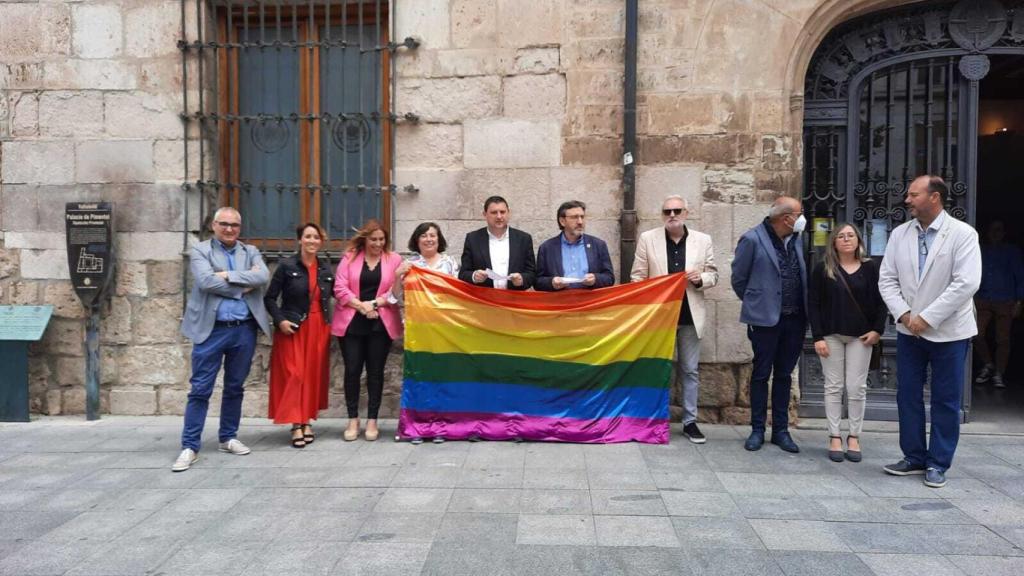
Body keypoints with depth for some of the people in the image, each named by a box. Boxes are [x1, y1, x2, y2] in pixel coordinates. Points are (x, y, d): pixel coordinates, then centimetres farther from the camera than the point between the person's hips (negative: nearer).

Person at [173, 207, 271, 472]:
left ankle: (228, 438, 26)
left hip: (244, 329, 3)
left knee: (235, 387, 13)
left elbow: (263, 277, -8)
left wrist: (228, 275, -14)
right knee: (200, 389, -1)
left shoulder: (251, 252, 11)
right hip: (211, 329, -3)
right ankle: (190, 446, 5)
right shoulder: (200, 251, 2)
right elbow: (206, 282, -16)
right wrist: (244, 286, -11)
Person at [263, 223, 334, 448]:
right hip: (293, 328, -4)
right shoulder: (287, 266, -4)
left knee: (314, 375, 6)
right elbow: (270, 298, -2)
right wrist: (280, 320, -14)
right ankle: (296, 425, -3)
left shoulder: (326, 269, 7)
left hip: (319, 329, 4)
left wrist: (330, 323, 0)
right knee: (294, 375, -6)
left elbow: (331, 297, 12)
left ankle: (307, 421, 16)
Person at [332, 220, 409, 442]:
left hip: (380, 324, 0)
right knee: (352, 370, 1)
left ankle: (372, 420, 13)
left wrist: (374, 304, -12)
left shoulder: (394, 259, 4)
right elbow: (340, 288, -3)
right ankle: (353, 420, 13)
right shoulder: (349, 258, 5)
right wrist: (361, 306, -13)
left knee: (375, 371, 5)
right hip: (352, 322, 0)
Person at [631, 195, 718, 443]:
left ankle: (690, 421, 17)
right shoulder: (647, 239, 0)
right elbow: (638, 276, 2)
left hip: (690, 316, 1)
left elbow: (713, 274, 9)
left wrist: (700, 279, -13)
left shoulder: (703, 240, 3)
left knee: (690, 370, 7)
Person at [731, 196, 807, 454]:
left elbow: (802, 276, 16)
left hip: (795, 319, 5)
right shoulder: (752, 239, -10)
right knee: (761, 374, 5)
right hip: (766, 319, -5)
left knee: (784, 375, 11)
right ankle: (757, 430, 15)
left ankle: (781, 430, 20)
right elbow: (738, 278, -2)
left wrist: (804, 309, 11)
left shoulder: (796, 239, 8)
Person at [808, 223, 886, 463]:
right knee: (833, 387, 4)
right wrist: (817, 337, -8)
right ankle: (834, 438, 10)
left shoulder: (870, 268, 3)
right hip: (831, 335, 0)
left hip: (860, 336, 1)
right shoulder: (823, 270, 0)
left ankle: (854, 437, 13)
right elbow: (813, 304, -2)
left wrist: (877, 330, -6)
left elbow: (880, 302, 5)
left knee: (857, 388, 3)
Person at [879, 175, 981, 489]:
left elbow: (966, 283, -18)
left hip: (948, 331, -4)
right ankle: (914, 457, 22)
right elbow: (887, 279, 3)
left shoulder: (963, 234, -10)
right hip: (909, 330, 4)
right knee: (908, 395, 9)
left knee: (946, 400, 5)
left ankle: (938, 463, 16)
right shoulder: (900, 234, 3)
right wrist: (904, 314, -11)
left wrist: (927, 317, -19)